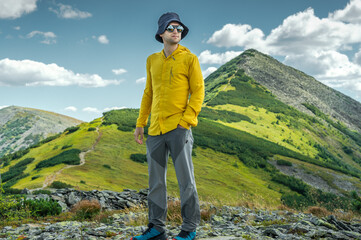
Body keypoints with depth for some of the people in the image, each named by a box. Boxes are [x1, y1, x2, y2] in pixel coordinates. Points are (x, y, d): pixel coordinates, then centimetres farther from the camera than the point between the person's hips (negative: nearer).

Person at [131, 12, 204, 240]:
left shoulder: (189, 59, 2)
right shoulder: (152, 61, 16)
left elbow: (198, 92, -2)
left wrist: (186, 120, -12)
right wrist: (140, 123, 16)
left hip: (178, 128, -5)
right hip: (155, 130, 5)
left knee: (186, 179, -4)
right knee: (156, 181, 8)